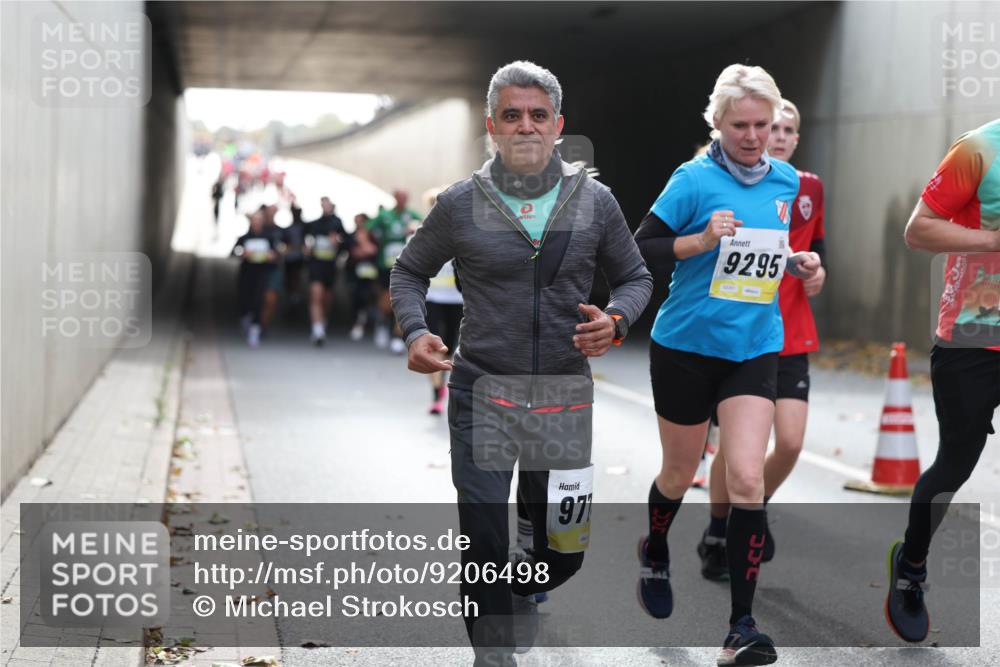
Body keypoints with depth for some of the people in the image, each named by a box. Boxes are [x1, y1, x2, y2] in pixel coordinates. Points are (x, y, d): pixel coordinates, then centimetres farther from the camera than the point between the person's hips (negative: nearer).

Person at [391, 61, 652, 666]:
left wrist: (617, 319, -9)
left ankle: (522, 594, 45)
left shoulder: (594, 202, 1)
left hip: (565, 398, 2)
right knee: (484, 544, -2)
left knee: (564, 548, 11)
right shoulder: (460, 205, -2)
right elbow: (410, 271, 11)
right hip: (482, 394, -2)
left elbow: (635, 276, 13)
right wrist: (416, 331, -8)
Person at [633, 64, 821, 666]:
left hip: (755, 348, 3)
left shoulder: (788, 181, 5)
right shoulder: (695, 179, -11)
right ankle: (655, 553, 48)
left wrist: (799, 264, 1)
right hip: (687, 345, -3)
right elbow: (641, 248, -10)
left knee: (747, 480, -11)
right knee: (681, 473, 13)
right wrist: (702, 240, -23)